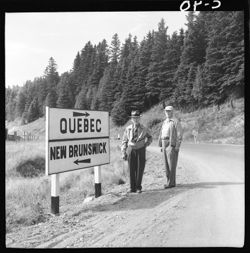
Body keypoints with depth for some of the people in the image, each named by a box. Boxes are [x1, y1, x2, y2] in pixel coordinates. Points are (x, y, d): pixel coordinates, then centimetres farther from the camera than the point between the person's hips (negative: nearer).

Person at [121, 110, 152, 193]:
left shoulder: (144, 129, 1)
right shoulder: (128, 129, 1)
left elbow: (150, 137, 20)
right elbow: (124, 141, 5)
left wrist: (147, 143, 1)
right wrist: (123, 153, -1)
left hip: (141, 150, 0)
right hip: (131, 150, 0)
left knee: (140, 170, 1)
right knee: (132, 170, 2)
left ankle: (138, 187, 15)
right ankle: (132, 188, 13)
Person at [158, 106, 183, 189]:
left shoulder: (176, 122, -5)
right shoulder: (164, 122, 17)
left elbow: (179, 135, -10)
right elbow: (161, 135, 20)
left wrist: (177, 146, -16)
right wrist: (161, 146, 14)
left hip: (172, 145, -7)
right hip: (165, 145, 7)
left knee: (171, 164, -7)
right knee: (166, 164, 8)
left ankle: (171, 182, -3)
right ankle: (169, 181, 15)